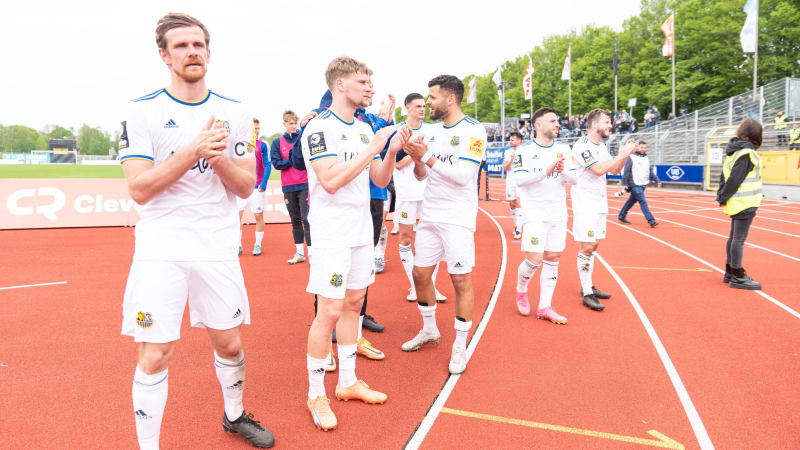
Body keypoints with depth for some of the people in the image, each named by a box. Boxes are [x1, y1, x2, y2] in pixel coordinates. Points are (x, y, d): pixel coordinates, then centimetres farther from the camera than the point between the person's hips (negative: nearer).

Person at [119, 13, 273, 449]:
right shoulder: (142, 111, -3)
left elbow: (246, 187, 4)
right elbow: (139, 189, -11)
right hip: (161, 250, -2)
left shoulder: (235, 114, 5)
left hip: (218, 248, 3)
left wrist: (220, 158, -15)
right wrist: (193, 151, -21)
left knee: (229, 344, 13)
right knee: (155, 355, -2)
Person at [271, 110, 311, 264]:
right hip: (288, 186, 3)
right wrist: (293, 160, -10)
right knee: (295, 220, 10)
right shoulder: (277, 142, 7)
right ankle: (299, 253, 19)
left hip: (304, 184, -2)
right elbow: (276, 163, -2)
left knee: (306, 218, -6)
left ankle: (311, 252, -2)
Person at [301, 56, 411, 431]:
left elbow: (380, 180, 13)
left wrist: (392, 151, -4)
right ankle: (316, 394, 11)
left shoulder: (365, 129, 13)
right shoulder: (320, 127, -11)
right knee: (330, 312, -6)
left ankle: (347, 382, 27)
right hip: (332, 233, -8)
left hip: (362, 230, 8)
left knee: (353, 304, 14)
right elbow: (331, 180, -22)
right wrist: (372, 149, -19)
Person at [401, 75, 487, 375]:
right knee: (420, 274, 12)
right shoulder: (433, 129, 11)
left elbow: (463, 175, -20)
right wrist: (415, 158, -7)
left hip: (457, 218, -7)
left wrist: (427, 156, -19)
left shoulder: (472, 130, -10)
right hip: (430, 215, 7)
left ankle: (460, 346, 13)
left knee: (461, 280, -2)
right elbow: (422, 175, 13)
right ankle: (429, 330, 33)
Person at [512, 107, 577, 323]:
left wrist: (563, 171, -15)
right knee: (535, 259, -11)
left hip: (558, 214, 5)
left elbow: (574, 178, 6)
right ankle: (521, 290, 19)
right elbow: (519, 179, -16)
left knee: (552, 259, 5)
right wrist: (545, 172, -25)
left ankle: (544, 307, 14)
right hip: (534, 214, -5)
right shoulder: (525, 150, -5)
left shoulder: (563, 149, 8)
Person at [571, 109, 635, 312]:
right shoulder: (583, 145, -14)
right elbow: (599, 169, -24)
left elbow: (614, 170, 18)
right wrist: (622, 155, -19)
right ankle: (587, 294, -2)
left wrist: (625, 154, 2)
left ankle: (587, 286, 23)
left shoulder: (601, 146, 14)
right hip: (585, 202, -9)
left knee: (594, 244, 13)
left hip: (599, 202, 9)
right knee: (587, 247, -8)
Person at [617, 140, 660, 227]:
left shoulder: (646, 158, 14)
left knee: (632, 201, 13)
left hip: (643, 184, 7)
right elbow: (626, 171, -8)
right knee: (643, 202, -11)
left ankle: (621, 216, 26)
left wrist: (657, 180, 10)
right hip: (634, 185, -7)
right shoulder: (631, 158, -7)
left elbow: (650, 171, 17)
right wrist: (625, 184, -12)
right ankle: (651, 221, -12)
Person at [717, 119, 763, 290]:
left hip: (736, 203, 9)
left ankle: (730, 273, 23)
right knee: (739, 239, -4)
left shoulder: (734, 150, 11)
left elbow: (725, 175, 13)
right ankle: (738, 277, 2)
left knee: (734, 237, 14)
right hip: (745, 203, -9)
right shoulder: (746, 153, -16)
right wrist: (724, 198, -12)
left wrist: (722, 197, 10)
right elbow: (735, 179, -19)